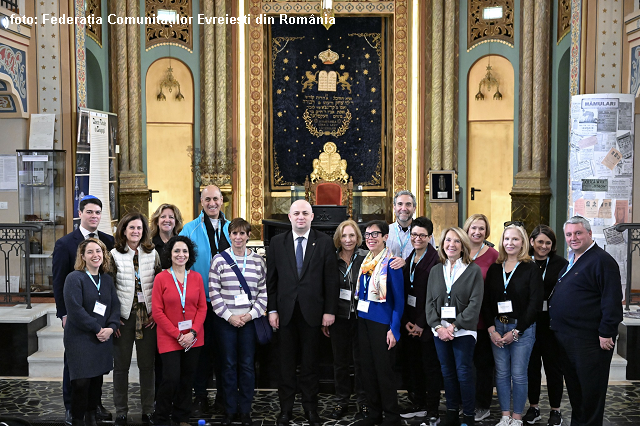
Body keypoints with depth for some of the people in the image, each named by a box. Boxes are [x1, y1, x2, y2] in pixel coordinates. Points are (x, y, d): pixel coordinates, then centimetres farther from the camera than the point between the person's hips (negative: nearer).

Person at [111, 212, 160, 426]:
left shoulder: (153, 254, 4)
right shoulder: (114, 255, -1)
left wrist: (156, 311, -2)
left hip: (148, 317, 1)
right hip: (124, 316, -1)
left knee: (147, 364, 7)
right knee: (121, 365, 6)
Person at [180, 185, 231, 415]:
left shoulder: (231, 229, 9)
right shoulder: (191, 229, 1)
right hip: (200, 299, -2)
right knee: (202, 346, 4)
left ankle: (224, 395, 22)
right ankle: (200, 397, 16)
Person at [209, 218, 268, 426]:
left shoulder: (258, 261, 4)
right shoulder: (219, 259, -1)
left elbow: (263, 292, 4)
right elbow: (214, 292, -3)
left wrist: (251, 314, -7)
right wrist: (229, 316, -9)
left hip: (249, 320, 1)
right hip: (226, 321, -1)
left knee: (247, 365, 4)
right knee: (229, 365, 6)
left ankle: (245, 409, 17)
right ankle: (229, 409, 19)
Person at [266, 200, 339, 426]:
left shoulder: (324, 242, 0)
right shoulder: (277, 242, 4)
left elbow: (331, 279, -1)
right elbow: (271, 279, 5)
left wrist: (330, 310, -5)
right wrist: (272, 309, 0)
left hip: (313, 311, -1)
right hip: (285, 311, 1)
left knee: (310, 362, 9)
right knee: (286, 362, 8)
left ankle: (310, 408, 20)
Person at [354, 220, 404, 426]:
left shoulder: (390, 263, -11)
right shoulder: (365, 262, 8)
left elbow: (399, 298, -12)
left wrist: (394, 329, -17)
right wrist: (360, 316, 7)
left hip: (382, 322, -7)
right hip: (364, 319, 7)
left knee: (384, 369, 2)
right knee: (367, 368, 12)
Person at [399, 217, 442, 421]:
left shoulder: (435, 261, -12)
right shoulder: (406, 259, 8)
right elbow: (402, 293, 8)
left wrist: (421, 324, -13)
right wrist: (406, 321, 1)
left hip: (427, 324, -6)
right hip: (409, 325, 6)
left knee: (430, 366, 3)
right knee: (412, 364, 13)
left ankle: (432, 409, 13)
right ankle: (419, 404, 26)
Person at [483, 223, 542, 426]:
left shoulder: (531, 269, -4)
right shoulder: (494, 269, 8)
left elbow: (535, 303, -8)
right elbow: (486, 301, 7)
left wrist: (516, 332, -11)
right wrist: (492, 329, -4)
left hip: (522, 329, -4)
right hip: (497, 328, 4)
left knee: (518, 375, 2)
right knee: (501, 374, 8)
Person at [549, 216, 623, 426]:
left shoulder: (602, 260, -12)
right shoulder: (570, 262, 16)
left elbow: (612, 300, -18)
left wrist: (606, 333, -20)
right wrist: (556, 326, 19)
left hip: (588, 339, -9)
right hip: (565, 338, 9)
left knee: (591, 388, 1)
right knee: (573, 385, 18)